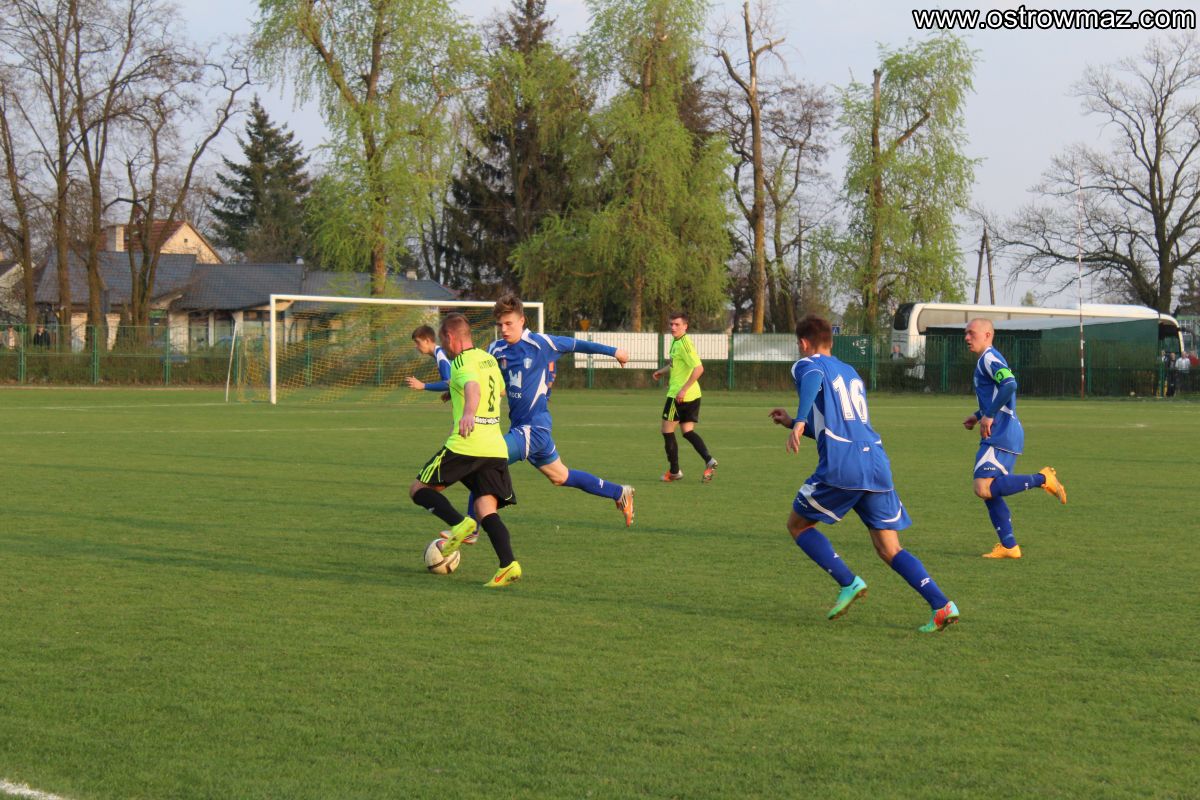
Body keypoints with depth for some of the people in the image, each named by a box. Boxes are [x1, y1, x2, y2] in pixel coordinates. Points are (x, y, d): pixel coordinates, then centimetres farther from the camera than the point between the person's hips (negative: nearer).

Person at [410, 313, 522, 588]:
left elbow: (473, 388, -30)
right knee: (485, 510, 1)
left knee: (419, 489, 7)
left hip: (465, 446, -7)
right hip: (496, 448, 7)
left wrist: (468, 413, -51)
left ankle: (459, 524, -17)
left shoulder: (462, 364, -6)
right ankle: (508, 564, -21)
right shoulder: (489, 359, 19)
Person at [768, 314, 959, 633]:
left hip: (840, 467, -6)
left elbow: (813, 380, -20)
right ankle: (941, 605, -11)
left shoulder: (807, 365, 7)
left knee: (798, 524, 16)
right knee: (889, 549, 7)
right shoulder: (851, 373, 29)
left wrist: (799, 422, -33)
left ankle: (848, 583, 2)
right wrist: (793, 422, 42)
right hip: (877, 461, 6)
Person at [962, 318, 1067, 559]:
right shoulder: (987, 360, 21)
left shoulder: (989, 358, -10)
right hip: (1002, 437, 10)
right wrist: (978, 416, 22)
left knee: (984, 489, -18)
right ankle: (1009, 546, 11)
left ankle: (1043, 478, -11)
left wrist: (989, 416, -22)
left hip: (1000, 437, -10)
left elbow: (1009, 385, -27)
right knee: (989, 491, 10)